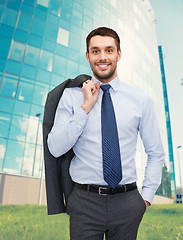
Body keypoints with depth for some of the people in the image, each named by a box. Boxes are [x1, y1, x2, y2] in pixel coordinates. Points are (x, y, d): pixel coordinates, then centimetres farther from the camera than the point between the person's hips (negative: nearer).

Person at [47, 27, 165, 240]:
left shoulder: (141, 99, 0)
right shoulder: (71, 96, -2)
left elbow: (156, 154, 7)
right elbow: (55, 149, -10)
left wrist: (146, 196, 0)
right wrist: (86, 107, -15)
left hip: (127, 201, 2)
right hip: (85, 201, -1)